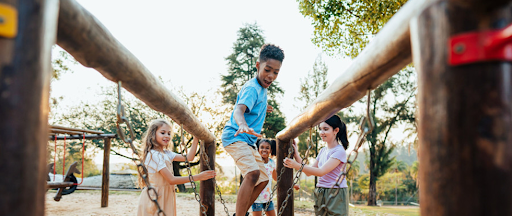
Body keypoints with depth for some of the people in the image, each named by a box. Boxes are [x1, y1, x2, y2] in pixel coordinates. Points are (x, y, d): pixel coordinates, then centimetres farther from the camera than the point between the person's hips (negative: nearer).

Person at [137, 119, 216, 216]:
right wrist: (198, 177, -20)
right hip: (154, 198, -8)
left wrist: (196, 139, 3)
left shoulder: (166, 153, 9)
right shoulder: (153, 155, -18)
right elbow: (171, 180, -20)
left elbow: (188, 158, 8)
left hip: (165, 197, 8)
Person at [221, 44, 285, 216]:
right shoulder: (252, 88, -20)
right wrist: (243, 125, -59)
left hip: (247, 141, 10)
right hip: (235, 137, -10)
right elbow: (238, 110, -39)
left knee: (262, 179, 13)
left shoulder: (262, 88, 11)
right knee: (253, 173, -31)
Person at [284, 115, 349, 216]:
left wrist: (297, 166, -30)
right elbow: (309, 172, 13)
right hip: (320, 194, 7)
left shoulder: (340, 151, -12)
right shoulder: (322, 151, 12)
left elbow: (321, 171, -22)